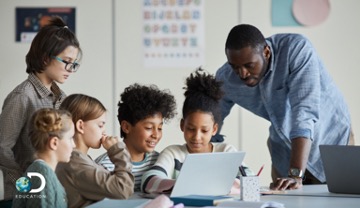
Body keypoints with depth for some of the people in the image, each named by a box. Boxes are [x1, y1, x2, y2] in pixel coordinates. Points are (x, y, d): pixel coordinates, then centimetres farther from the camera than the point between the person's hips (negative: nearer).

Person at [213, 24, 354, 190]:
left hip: (330, 139, -3)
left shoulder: (297, 49, -33)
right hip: (284, 148, 4)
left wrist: (296, 175, -49)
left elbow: (305, 111, -41)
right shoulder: (225, 79, -18)